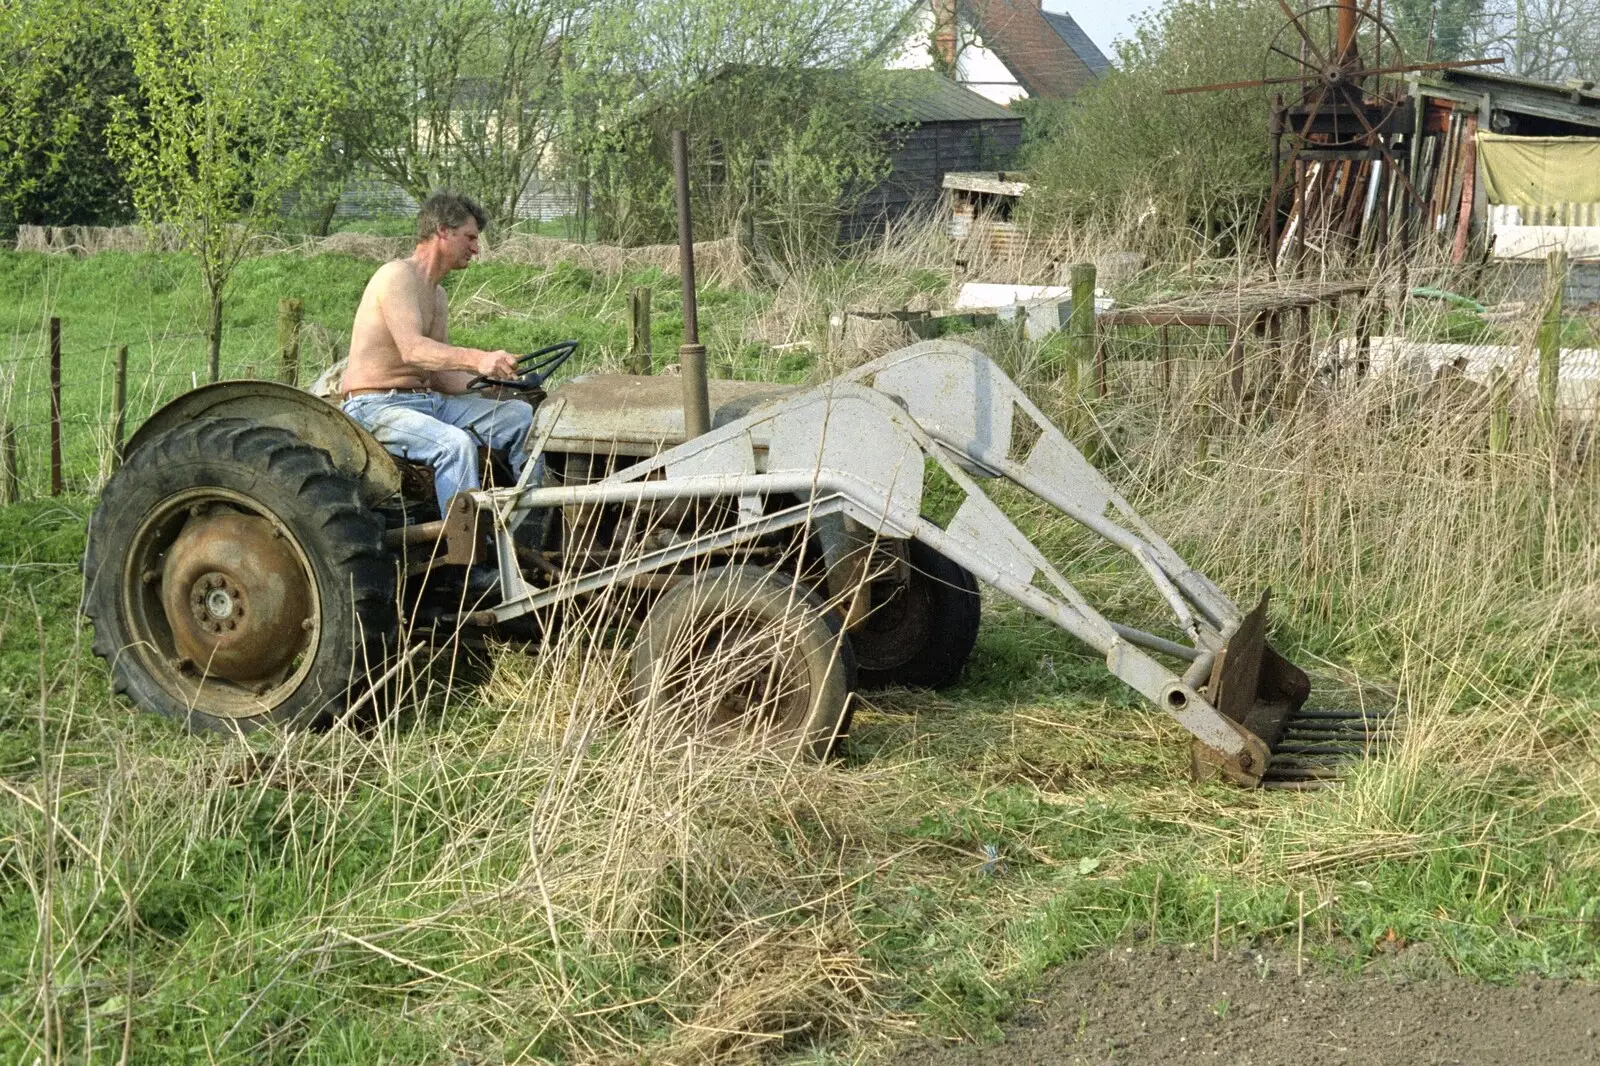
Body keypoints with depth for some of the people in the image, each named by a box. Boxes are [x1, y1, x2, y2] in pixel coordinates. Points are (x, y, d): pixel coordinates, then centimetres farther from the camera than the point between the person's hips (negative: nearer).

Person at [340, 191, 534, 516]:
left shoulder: (437, 295, 19)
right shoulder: (397, 276, -12)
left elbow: (439, 373, 15)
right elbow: (413, 349, -27)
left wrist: (491, 381, -1)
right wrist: (477, 359, -42)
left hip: (429, 400, 9)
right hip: (376, 406, -9)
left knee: (524, 416, -4)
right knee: (456, 444, -35)